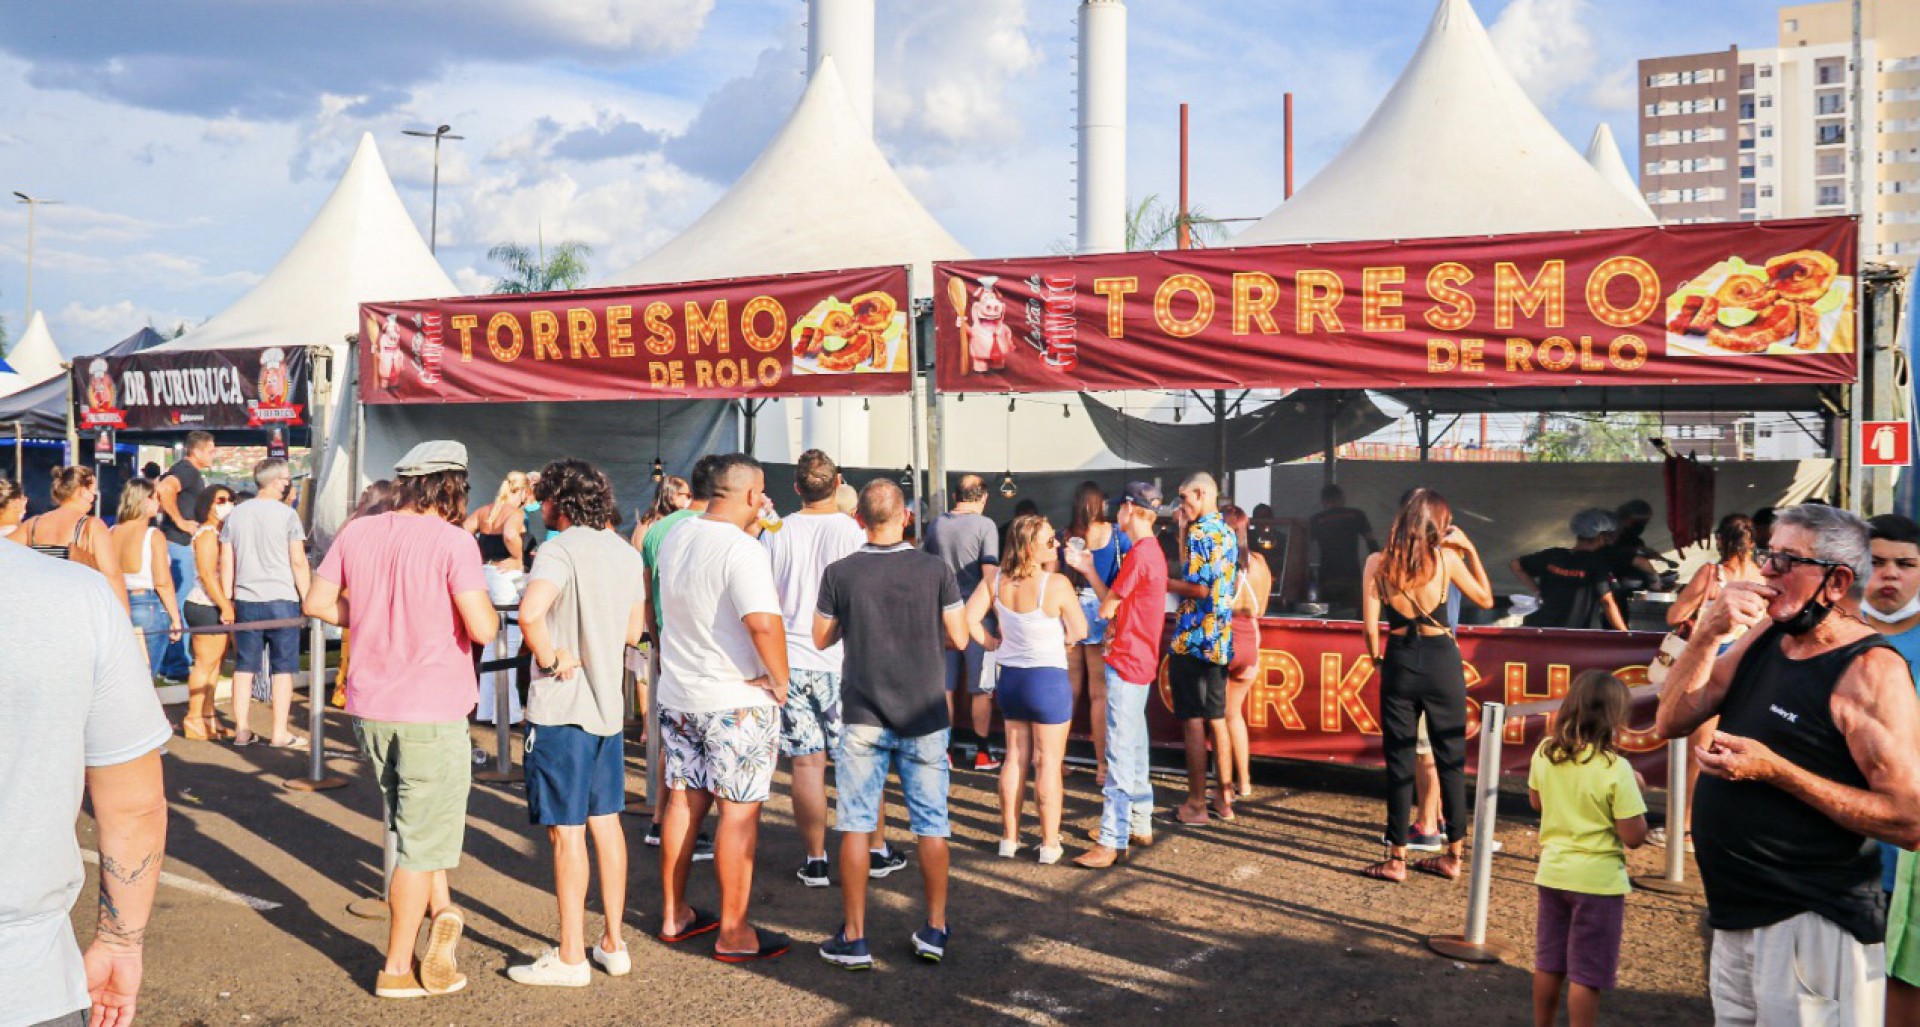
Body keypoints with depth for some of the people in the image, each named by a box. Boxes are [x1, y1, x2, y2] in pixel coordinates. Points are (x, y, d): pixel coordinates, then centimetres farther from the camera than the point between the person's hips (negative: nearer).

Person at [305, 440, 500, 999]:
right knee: (421, 841, 7)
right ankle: (397, 969, 16)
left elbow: (317, 602, 9)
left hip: (369, 707, 6)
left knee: (413, 821, 26)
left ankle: (440, 911, 12)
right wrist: (491, 609, 0)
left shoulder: (357, 532, 3)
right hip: (432, 711, -6)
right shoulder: (453, 541, -15)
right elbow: (482, 627, -22)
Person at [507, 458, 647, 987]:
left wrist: (549, 657, -19)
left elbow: (530, 612, -33)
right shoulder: (627, 554, 9)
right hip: (609, 705, 8)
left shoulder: (560, 550, -15)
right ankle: (612, 943, 23)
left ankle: (570, 957, 9)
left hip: (562, 708, -7)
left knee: (567, 833, 0)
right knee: (606, 823, 15)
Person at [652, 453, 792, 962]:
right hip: (738, 701, -7)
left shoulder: (674, 538, 4)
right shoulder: (743, 549, -20)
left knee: (682, 801, 16)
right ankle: (734, 933, 8)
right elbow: (763, 621, -32)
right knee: (739, 811, 1)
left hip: (678, 695, 7)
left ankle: (674, 915, 28)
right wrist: (779, 680, -18)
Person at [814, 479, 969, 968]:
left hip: (863, 719, 0)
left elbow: (821, 639, 4)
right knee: (931, 824, 10)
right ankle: (935, 931, 18)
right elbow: (959, 638, -1)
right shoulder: (935, 570, -7)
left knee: (856, 824, 7)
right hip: (924, 717, 1)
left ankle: (854, 937, 10)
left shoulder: (839, 573, -7)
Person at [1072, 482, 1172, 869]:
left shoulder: (1139, 553, -17)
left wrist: (1088, 569, 0)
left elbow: (1106, 607, -13)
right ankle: (1139, 825, 28)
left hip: (1127, 663, -10)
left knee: (1120, 753, -9)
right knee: (1134, 747, 18)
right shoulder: (1154, 552, 14)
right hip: (1140, 662, 10)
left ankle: (1112, 841, -9)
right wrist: (1117, 623, 6)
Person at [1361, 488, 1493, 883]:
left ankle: (1397, 858, 8)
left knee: (1399, 760, 6)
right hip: (1442, 661, 0)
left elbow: (1370, 623, -5)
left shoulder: (1378, 563, -4)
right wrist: (1470, 550, 10)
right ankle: (1453, 854, 16)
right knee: (1450, 759, 10)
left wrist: (1377, 659, 11)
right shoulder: (1446, 558, -5)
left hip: (1399, 662, 0)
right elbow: (1485, 599, 10)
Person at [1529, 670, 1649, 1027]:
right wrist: (1635, 791, -3)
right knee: (1586, 976, 4)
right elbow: (1634, 837, -17)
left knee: (1548, 964, 18)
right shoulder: (1615, 768, -20)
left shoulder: (1545, 752, -2)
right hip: (1597, 878, -6)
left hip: (1552, 872, 6)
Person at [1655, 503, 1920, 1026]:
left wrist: (1775, 770, -24)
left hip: (1811, 924, -7)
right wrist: (1709, 632, -10)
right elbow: (1671, 722, 2)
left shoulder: (1869, 670, -16)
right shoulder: (1763, 635, 6)